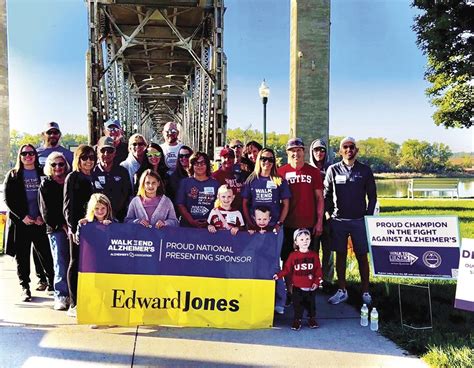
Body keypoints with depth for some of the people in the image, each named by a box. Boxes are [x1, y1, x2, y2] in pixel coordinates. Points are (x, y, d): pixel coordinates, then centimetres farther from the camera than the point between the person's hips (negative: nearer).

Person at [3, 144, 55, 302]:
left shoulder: (42, 174, 9)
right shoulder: (13, 175, 7)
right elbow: (8, 199, 0)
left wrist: (42, 216, -7)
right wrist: (23, 216, -10)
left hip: (40, 222, 0)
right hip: (20, 222, 0)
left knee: (46, 253, -2)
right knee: (22, 256, 2)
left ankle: (52, 282, 13)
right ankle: (25, 287, 10)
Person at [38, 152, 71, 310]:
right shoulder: (46, 185, 8)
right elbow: (46, 211, 2)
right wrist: (62, 225, -6)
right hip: (56, 229, -2)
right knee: (61, 263, -9)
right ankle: (61, 296, -6)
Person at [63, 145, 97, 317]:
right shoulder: (72, 177, 0)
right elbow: (68, 206, -6)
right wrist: (73, 229, -14)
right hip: (78, 227, -5)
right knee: (76, 263, 0)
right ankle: (74, 304, 4)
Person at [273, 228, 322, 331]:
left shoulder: (314, 255, -1)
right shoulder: (293, 255, -3)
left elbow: (318, 271, 0)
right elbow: (287, 269, -1)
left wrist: (316, 282, -8)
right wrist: (278, 275, -12)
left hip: (310, 288, 1)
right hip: (298, 287, -1)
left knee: (311, 304, 13)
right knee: (298, 305, 5)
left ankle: (312, 319, 29)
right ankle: (297, 320, 17)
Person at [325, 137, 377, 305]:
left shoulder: (365, 170, 4)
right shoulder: (333, 170, 4)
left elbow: (372, 195, 8)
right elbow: (326, 194, 8)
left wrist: (368, 215, 2)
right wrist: (330, 213, 1)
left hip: (359, 220, 0)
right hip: (338, 220, 1)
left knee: (362, 256, 2)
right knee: (340, 255, 6)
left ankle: (365, 292, 11)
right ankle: (342, 291, 15)